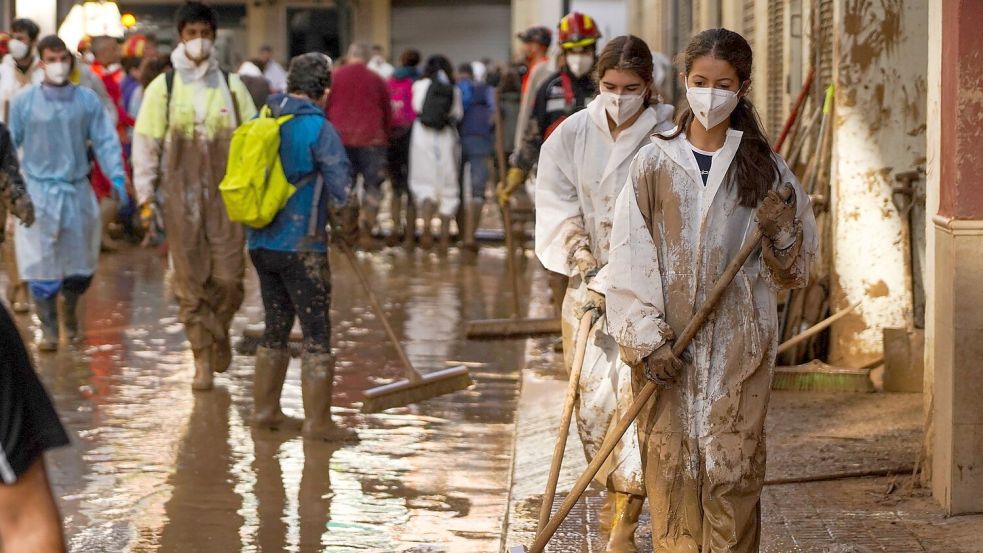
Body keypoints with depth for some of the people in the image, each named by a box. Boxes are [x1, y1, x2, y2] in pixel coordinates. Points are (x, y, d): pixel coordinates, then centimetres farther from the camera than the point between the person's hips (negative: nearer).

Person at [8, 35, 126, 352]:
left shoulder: (87, 100, 1)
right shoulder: (24, 102, -3)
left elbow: (105, 141, 1)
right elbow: (10, 144, 2)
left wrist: (116, 177, -9)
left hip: (78, 192, 2)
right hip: (39, 192, -2)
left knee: (81, 266, 12)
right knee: (42, 266, -5)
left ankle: (70, 316, 36)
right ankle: (49, 330, 5)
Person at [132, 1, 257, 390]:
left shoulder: (231, 86, 6)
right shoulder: (163, 87, 2)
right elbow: (146, 143, 2)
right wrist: (145, 195, -4)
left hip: (226, 194, 1)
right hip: (181, 196, -1)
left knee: (228, 277, -1)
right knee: (190, 280, 1)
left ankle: (219, 330, 29)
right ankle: (203, 360, 9)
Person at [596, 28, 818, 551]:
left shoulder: (764, 168, 5)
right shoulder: (654, 162, 3)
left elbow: (795, 269, 8)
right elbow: (630, 258, -1)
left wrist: (781, 230, -13)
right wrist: (645, 340, -9)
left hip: (739, 345, 0)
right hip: (667, 342, 0)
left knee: (733, 467, -1)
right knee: (670, 466, 1)